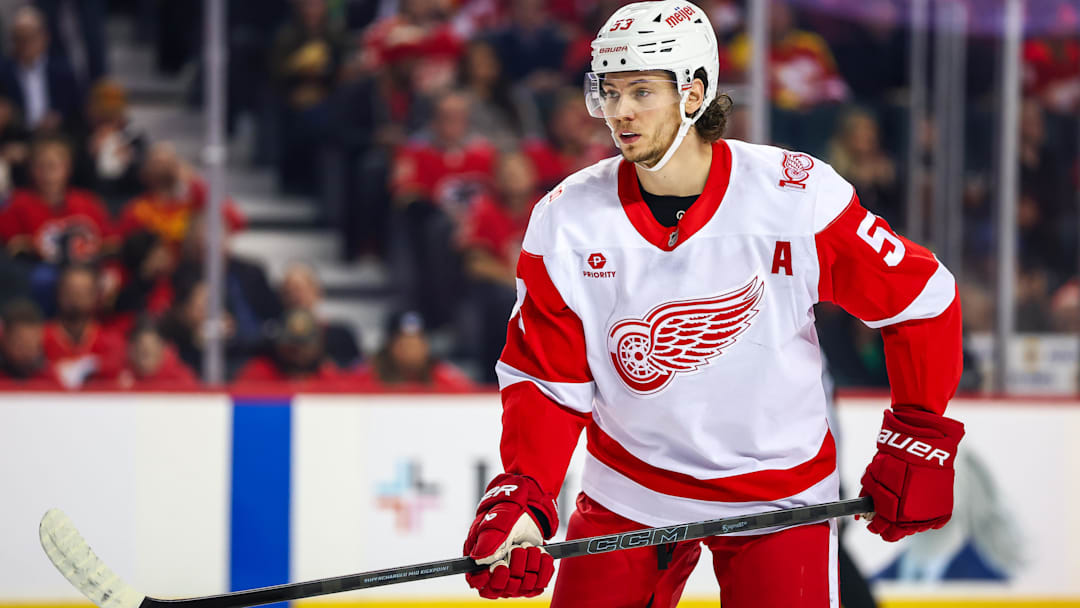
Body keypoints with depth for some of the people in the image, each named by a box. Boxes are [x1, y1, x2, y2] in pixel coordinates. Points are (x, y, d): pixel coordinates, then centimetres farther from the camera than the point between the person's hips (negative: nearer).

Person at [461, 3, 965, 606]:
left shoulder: (797, 194, -17)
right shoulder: (566, 223, -10)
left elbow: (922, 298, -6)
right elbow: (546, 381, -5)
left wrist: (919, 440, -6)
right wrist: (522, 497, -20)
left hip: (781, 496, -2)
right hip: (631, 491, 2)